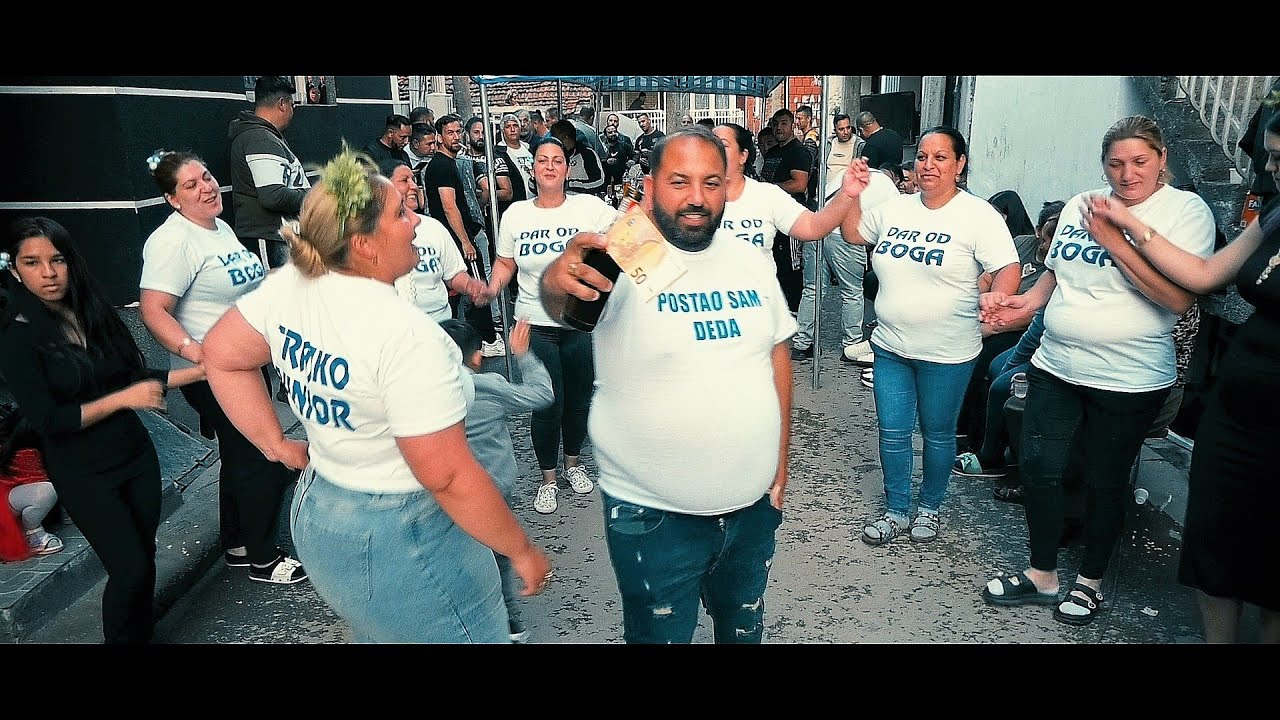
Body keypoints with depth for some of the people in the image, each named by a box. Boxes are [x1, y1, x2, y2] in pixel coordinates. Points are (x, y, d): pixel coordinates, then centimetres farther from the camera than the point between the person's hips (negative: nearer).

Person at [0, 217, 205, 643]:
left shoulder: (95, 313, 3)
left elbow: (136, 377, 9)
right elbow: (46, 420, -17)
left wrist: (204, 370, 1)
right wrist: (123, 398, -20)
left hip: (136, 454, 5)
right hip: (84, 475, -5)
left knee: (145, 557, 12)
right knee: (131, 568, -3)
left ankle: (143, 635, 31)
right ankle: (120, 639, 22)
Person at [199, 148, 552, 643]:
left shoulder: (288, 285, -6)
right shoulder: (404, 333, -28)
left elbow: (220, 355, 9)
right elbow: (447, 476, -26)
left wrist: (277, 444, 12)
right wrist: (523, 552, -15)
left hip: (317, 512, 8)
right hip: (400, 541, -8)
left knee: (375, 633, 30)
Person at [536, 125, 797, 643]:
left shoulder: (750, 261, 1)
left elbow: (777, 357, 9)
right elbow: (564, 309, -37)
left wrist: (780, 462, 9)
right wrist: (556, 282, -60)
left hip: (755, 504, 5)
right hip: (655, 517, -5)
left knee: (744, 628, 26)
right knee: (661, 634, 15)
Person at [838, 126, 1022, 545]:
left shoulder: (978, 215, -10)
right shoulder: (895, 208, 5)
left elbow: (1007, 269, -17)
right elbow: (852, 234, 18)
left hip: (946, 353, -4)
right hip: (890, 346, 4)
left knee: (937, 433, 13)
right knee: (892, 432, 10)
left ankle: (930, 507, 35)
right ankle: (895, 512, 27)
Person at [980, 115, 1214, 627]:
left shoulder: (1187, 210, -8)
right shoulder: (1081, 205, 6)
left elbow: (1179, 298, -20)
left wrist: (1114, 238, -22)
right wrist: (1026, 302, -1)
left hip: (1129, 379, -4)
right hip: (1055, 365, 5)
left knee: (1104, 483, 10)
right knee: (1036, 467, 6)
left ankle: (1090, 581, 32)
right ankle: (1042, 575, 25)